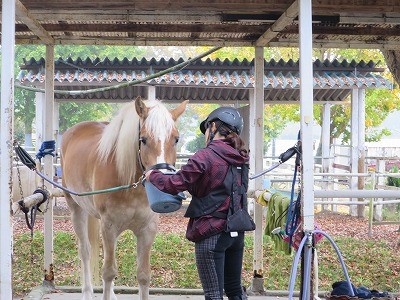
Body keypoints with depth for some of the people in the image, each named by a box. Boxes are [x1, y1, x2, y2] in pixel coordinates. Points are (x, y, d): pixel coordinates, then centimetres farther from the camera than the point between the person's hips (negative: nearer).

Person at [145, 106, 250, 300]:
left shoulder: (205, 156, -15)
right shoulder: (241, 159, 8)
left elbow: (174, 185, -14)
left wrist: (152, 175, 3)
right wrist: (193, 188, 21)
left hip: (211, 233, -7)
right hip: (237, 232, 7)